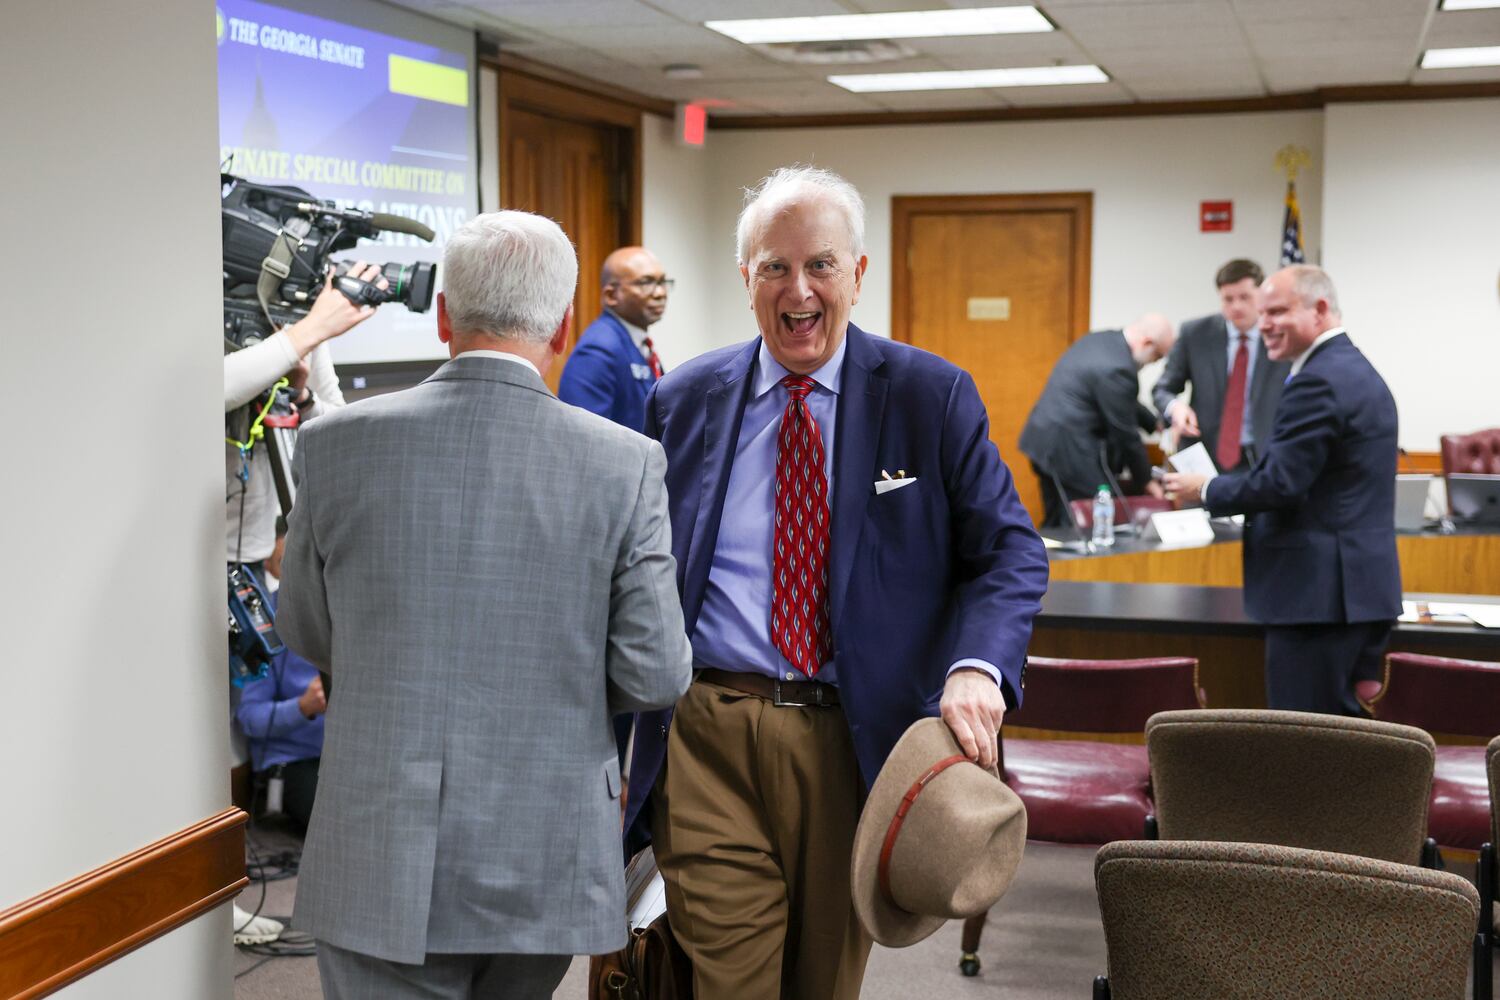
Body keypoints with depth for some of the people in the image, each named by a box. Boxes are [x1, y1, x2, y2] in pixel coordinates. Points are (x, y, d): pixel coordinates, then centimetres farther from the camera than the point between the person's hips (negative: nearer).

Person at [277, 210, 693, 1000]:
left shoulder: (337, 444, -6)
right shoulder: (625, 464, -9)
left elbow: (306, 635, 7)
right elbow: (656, 674, -7)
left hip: (381, 866, -1)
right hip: (543, 870, 1)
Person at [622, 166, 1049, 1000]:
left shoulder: (932, 396, 1)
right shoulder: (682, 402, 6)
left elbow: (1011, 551, -2)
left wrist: (977, 666, -21)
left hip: (856, 741, 0)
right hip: (710, 737, 0)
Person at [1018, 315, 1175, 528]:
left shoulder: (1101, 340, 9)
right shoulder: (1117, 369, -21)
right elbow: (1125, 433, -13)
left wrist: (1156, 423, 20)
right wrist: (1146, 481, -2)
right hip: (1068, 450, -10)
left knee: (1056, 525, 16)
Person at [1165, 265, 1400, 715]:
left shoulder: (1317, 381, -16)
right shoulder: (1360, 371, 17)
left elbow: (1280, 484, -20)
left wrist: (1206, 490, -6)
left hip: (1320, 592, -11)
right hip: (1364, 587, 11)